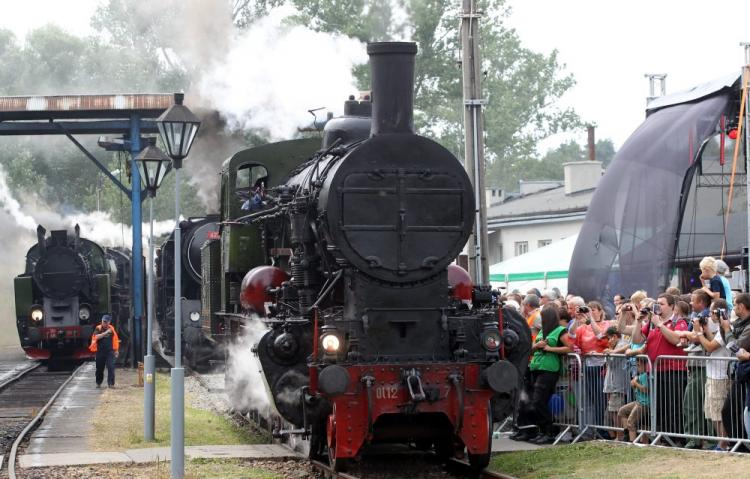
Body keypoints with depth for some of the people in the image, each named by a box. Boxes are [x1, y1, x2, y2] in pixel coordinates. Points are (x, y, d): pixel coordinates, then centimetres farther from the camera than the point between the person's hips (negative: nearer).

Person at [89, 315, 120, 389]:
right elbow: (96, 337, -19)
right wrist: (106, 332, -23)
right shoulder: (98, 328, -1)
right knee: (99, 368, 8)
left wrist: (116, 350, 16)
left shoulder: (112, 328, 7)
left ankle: (111, 383, -10)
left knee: (111, 367, -11)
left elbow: (115, 339, 16)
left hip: (110, 351, 1)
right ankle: (98, 383, 26)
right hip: (100, 351, -1)